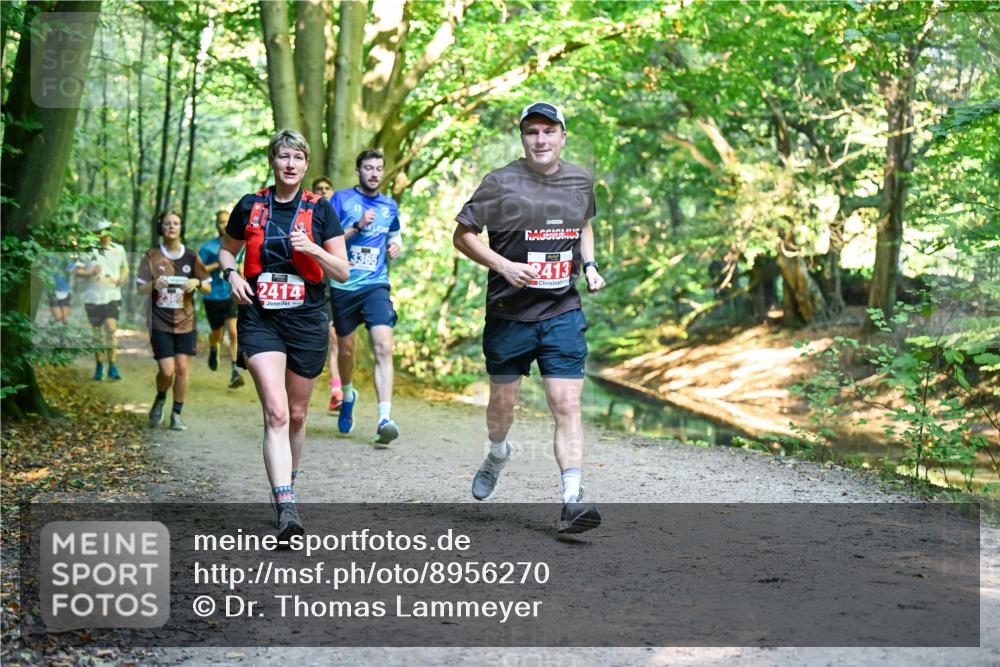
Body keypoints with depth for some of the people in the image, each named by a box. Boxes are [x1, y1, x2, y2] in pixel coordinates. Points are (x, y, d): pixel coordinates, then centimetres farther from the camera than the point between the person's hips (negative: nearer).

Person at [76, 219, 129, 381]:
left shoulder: (118, 250, 6)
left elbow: (125, 268, 21)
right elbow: (78, 271, 0)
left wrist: (123, 277, 0)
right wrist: (90, 273, -19)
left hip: (112, 296, 0)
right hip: (93, 297, 0)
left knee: (111, 329, -16)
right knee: (98, 333, 8)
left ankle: (113, 366, -10)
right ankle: (99, 366, 24)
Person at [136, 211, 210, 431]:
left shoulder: (190, 257, 5)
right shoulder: (151, 256, 1)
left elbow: (208, 287, 9)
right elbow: (140, 288, 1)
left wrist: (197, 282, -13)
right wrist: (154, 284, -20)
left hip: (186, 322, 2)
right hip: (160, 323, -2)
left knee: (182, 369, -1)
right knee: (167, 370, -9)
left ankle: (177, 414, 14)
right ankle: (160, 400, 23)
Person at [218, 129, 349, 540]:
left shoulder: (320, 210, 1)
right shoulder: (250, 207, 4)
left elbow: (342, 272, 0)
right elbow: (226, 250, 19)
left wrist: (312, 249, -17)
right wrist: (231, 273, -2)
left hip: (307, 321, 1)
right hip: (259, 319, -1)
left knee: (297, 414, 12)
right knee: (276, 412, -17)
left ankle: (288, 485, 37)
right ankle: (286, 509, -24)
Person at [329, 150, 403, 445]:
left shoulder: (389, 205, 11)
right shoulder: (342, 199, 0)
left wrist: (396, 245, 5)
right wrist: (357, 227, -18)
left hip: (376, 285, 1)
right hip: (343, 285, -1)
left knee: (383, 347, -17)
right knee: (346, 348, 13)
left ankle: (384, 418, -24)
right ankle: (348, 395, 44)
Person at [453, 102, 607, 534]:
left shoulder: (581, 181, 5)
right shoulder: (501, 183, -8)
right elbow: (462, 235, -4)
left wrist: (589, 265, 8)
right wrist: (504, 266, -17)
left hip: (563, 312, 1)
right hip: (509, 314, -1)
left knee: (567, 405, -9)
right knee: (502, 402, 13)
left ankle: (572, 502, -10)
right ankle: (497, 455, 47)